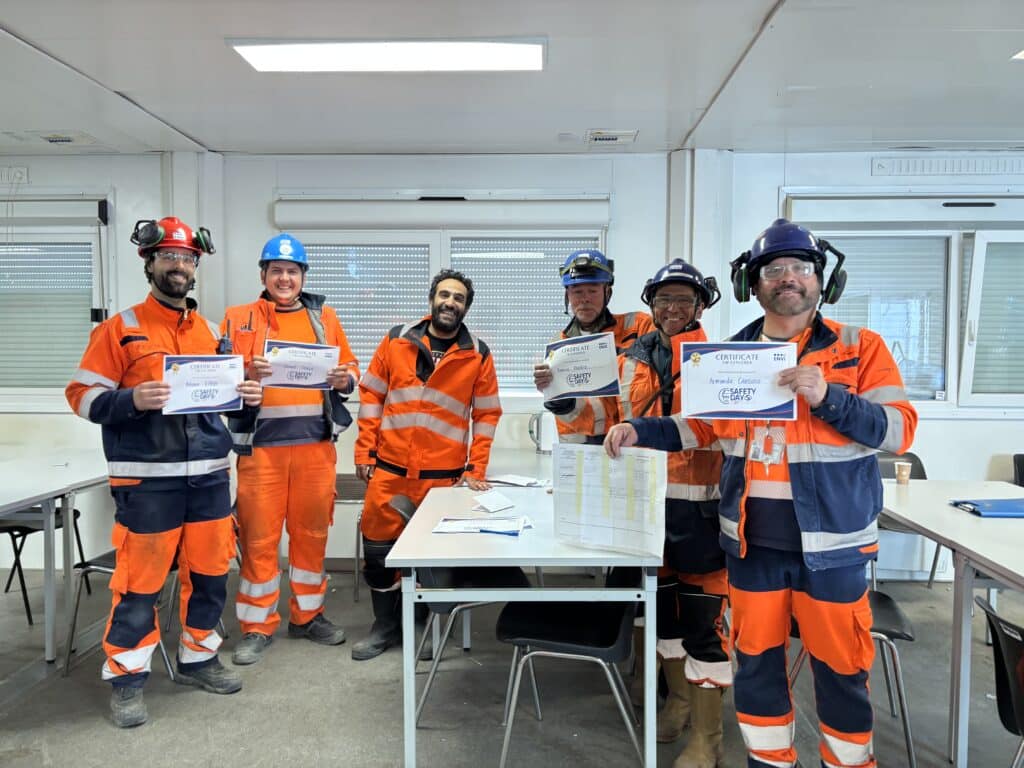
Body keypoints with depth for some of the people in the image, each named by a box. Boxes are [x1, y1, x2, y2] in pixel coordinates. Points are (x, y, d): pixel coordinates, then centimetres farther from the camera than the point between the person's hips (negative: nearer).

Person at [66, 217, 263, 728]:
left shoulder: (212, 332, 14)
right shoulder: (119, 329, -1)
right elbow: (82, 395, -4)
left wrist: (246, 396, 0)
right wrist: (132, 401, -22)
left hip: (208, 475, 5)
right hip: (147, 479, -5)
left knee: (210, 571, 12)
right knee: (140, 581, 1)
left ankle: (198, 659, 30)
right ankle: (126, 678, 18)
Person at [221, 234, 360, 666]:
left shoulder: (324, 317, 12)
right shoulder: (239, 318, 6)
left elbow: (350, 369, 12)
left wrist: (344, 379, -10)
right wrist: (245, 374, -19)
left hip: (316, 442, 2)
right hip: (261, 444, -2)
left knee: (312, 532, 10)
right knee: (259, 536, 2)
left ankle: (307, 615, 26)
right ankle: (257, 626, 17)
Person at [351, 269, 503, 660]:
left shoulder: (478, 354, 2)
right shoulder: (397, 340, 4)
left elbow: (487, 414, 3)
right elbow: (371, 395, 6)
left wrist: (476, 470, -3)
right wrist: (364, 452, 2)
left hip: (443, 475, -1)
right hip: (388, 469, 1)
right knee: (378, 549, 7)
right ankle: (386, 624, 27)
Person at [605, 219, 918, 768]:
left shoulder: (860, 347, -2)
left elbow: (900, 429, -8)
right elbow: (697, 427, 11)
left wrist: (827, 397, -22)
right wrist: (638, 430, -4)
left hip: (831, 543, -2)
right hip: (753, 542, 3)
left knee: (839, 668, 10)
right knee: (756, 662, 14)